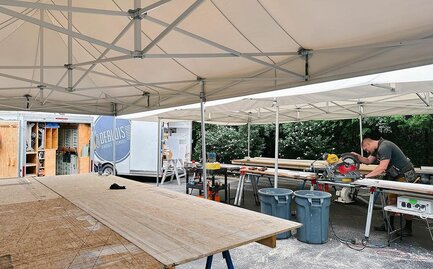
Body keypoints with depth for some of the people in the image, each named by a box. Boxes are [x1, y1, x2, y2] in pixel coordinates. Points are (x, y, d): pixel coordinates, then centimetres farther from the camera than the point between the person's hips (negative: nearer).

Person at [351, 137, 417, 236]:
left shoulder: (384, 147, -23)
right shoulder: (378, 148, 9)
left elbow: (382, 167, -30)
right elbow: (368, 161, 15)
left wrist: (366, 176, -27)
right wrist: (357, 156, -1)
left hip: (405, 175, -10)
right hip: (396, 176, 10)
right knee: (391, 200, 10)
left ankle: (408, 228, 8)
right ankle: (389, 225, 17)